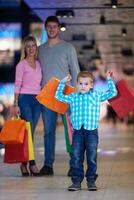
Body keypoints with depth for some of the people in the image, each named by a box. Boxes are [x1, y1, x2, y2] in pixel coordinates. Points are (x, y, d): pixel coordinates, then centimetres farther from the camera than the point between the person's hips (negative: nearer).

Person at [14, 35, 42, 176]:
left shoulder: (39, 64, 13)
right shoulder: (21, 64, -2)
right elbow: (17, 85, -4)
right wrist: (16, 104, -8)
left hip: (37, 99, 5)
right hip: (25, 99, -5)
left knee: (30, 132, 4)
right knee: (28, 131, -10)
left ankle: (24, 163, 9)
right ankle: (32, 163, -9)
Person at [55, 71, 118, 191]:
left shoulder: (97, 95, 10)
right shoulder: (73, 97, 14)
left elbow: (113, 93, 13)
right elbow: (58, 96, 23)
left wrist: (109, 80, 14)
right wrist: (63, 83, 21)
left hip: (91, 131, -1)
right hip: (78, 131, 1)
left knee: (92, 158, 2)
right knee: (76, 158, 0)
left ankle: (91, 181, 11)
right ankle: (76, 181, 6)